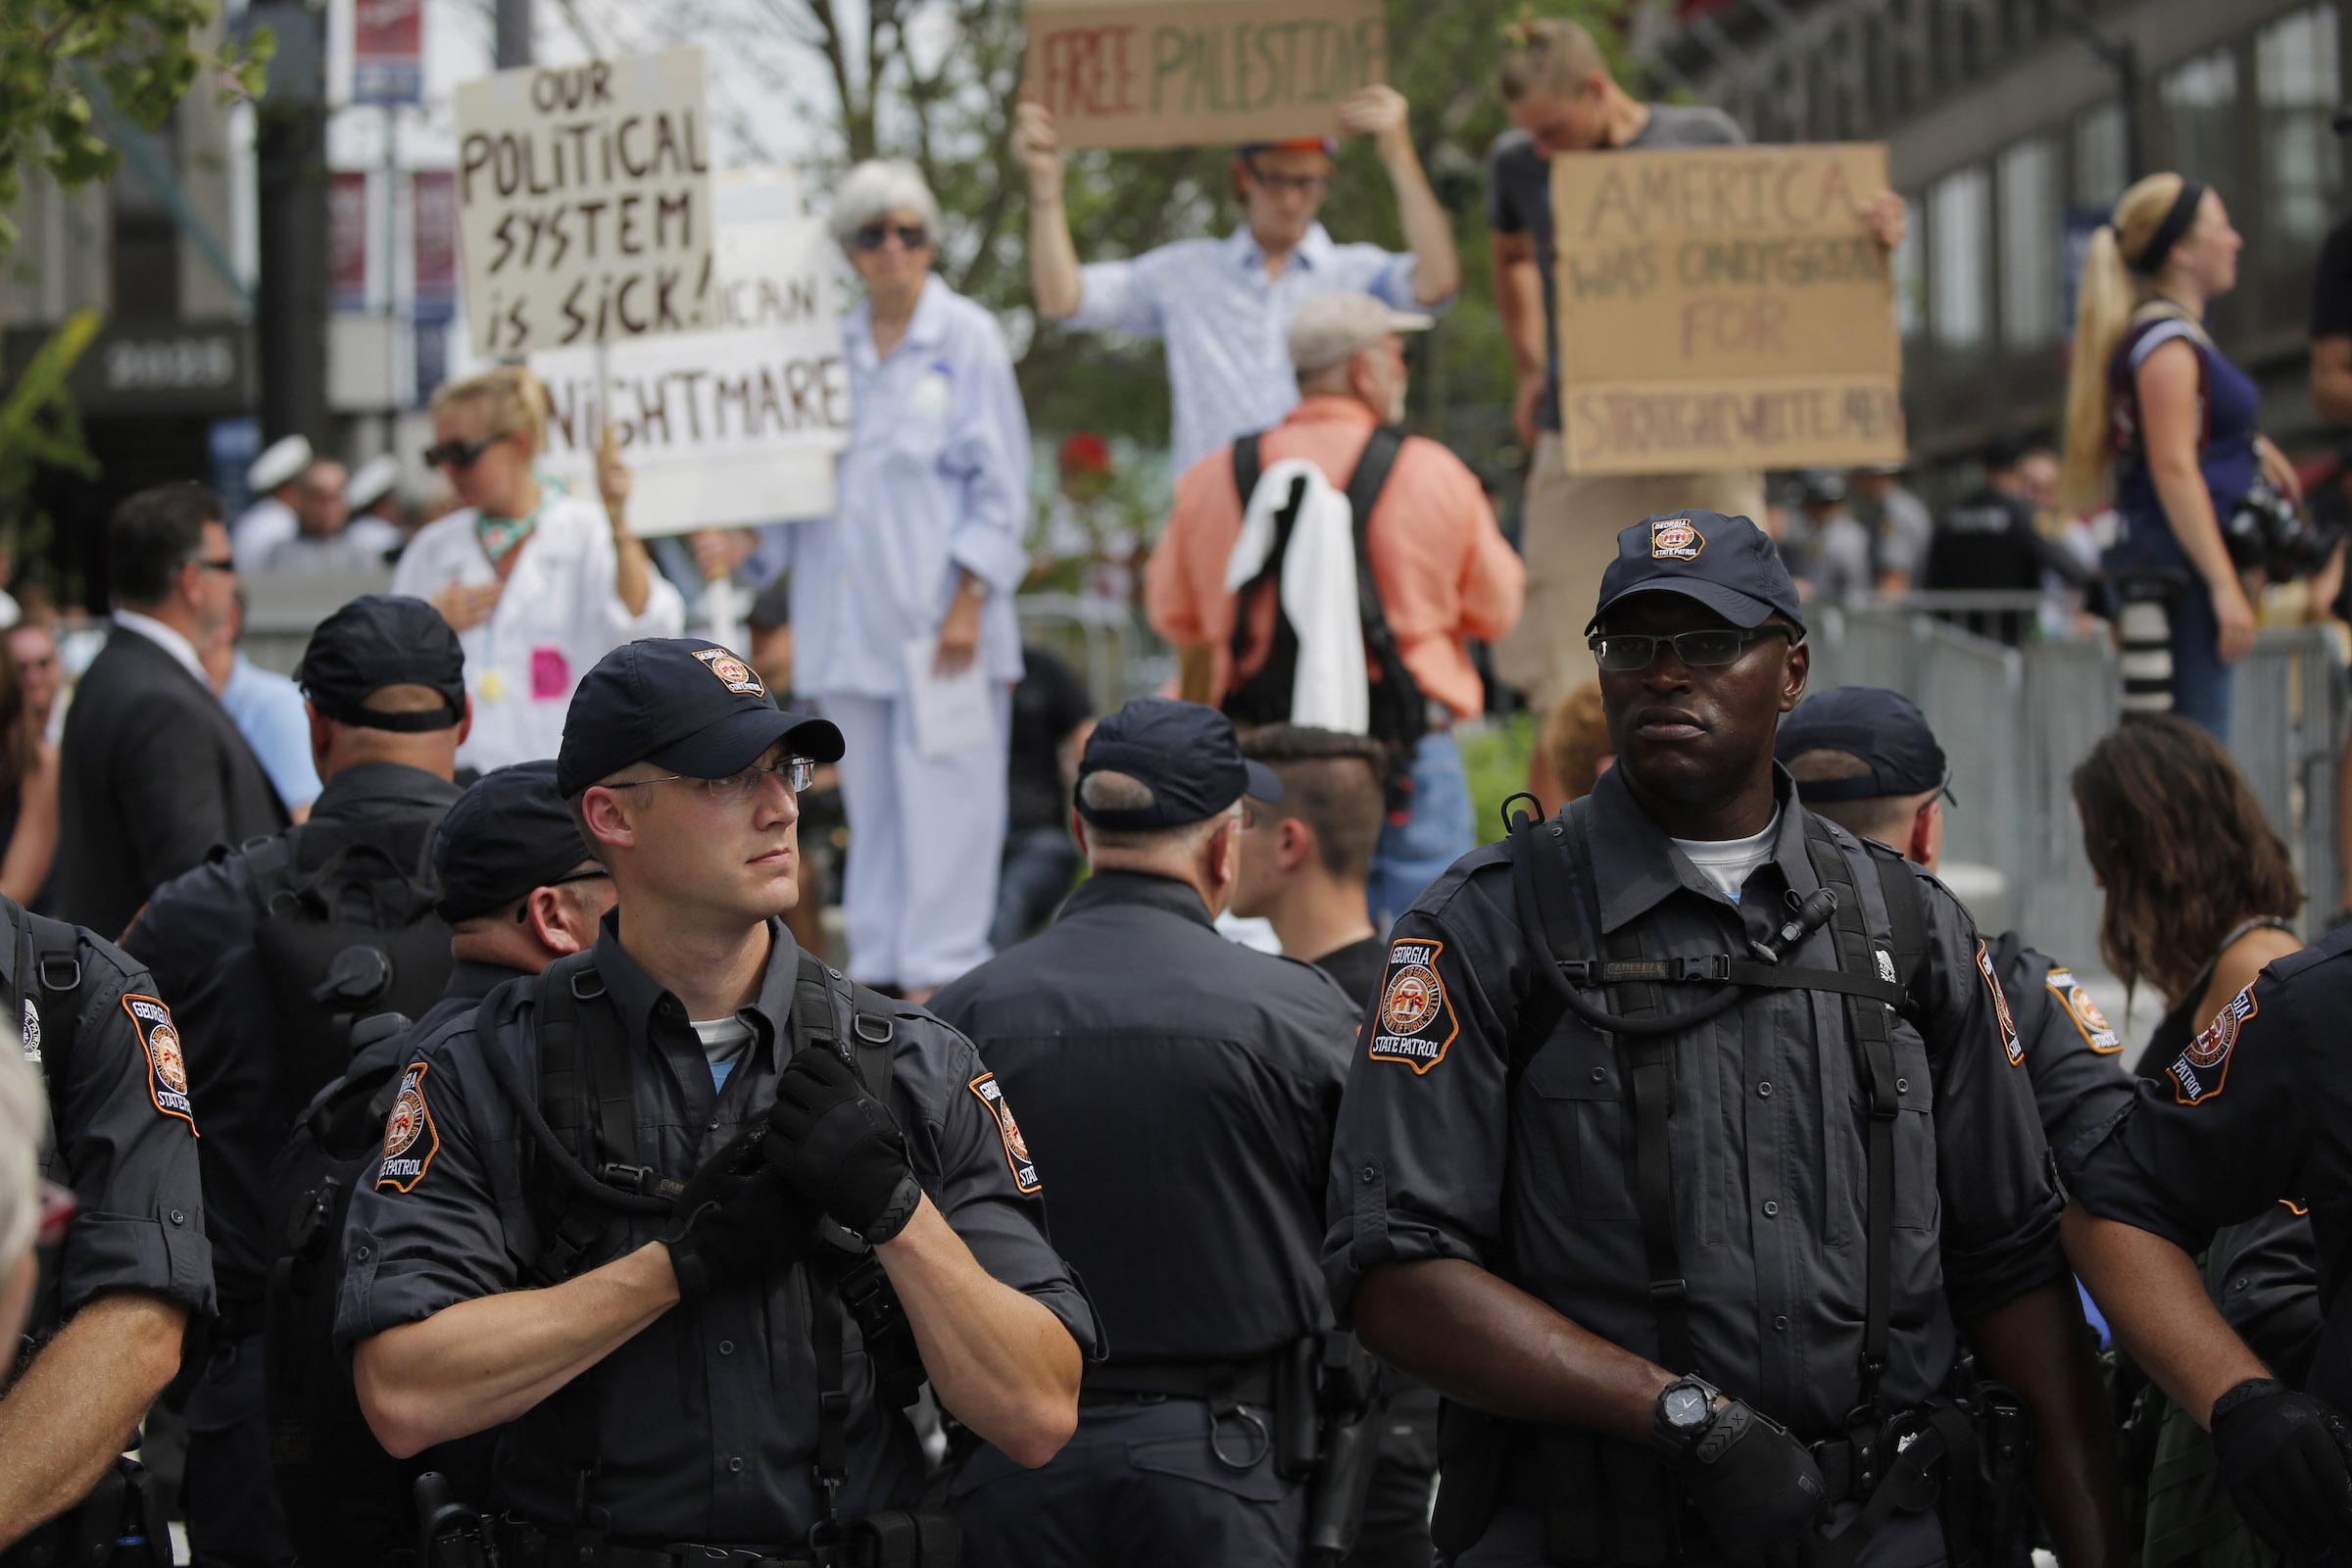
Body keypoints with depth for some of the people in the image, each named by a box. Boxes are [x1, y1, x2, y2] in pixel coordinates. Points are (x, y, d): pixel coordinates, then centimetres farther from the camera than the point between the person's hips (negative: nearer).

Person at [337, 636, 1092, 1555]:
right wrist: (687, 1256, -9)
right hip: (590, 1551, -2)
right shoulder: (482, 1076, 2)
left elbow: (1038, 1418, 2)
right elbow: (406, 1398, -9)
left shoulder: (922, 1071, 6)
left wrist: (894, 1205, -10)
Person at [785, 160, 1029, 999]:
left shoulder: (967, 338, 0)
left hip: (937, 608, -5)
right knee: (870, 797, 6)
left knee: (942, 792, -5)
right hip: (851, 614, 5)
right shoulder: (834, 346, 13)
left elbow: (998, 484, -4)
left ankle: (942, 968, -3)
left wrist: (970, 599, -10)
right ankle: (877, 962, 10)